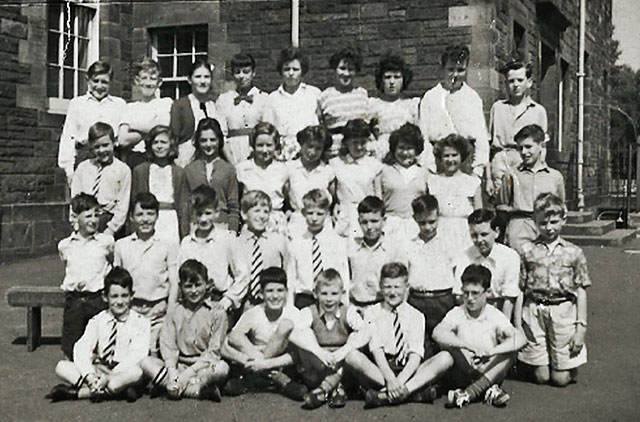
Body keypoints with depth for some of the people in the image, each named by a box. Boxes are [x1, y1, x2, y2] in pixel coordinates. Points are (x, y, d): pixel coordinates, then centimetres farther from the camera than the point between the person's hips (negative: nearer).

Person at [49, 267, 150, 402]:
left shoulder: (141, 323, 0)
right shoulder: (96, 321, 9)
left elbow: (137, 355, -14)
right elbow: (81, 349, -5)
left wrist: (109, 376, -26)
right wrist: (89, 375, -25)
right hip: (98, 370, 3)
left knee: (136, 372, -37)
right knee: (62, 367, -16)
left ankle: (78, 392, -27)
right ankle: (117, 389, -29)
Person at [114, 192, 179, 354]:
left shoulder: (168, 246, 4)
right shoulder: (121, 245, 10)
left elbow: (174, 283, 3)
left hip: (157, 311, -1)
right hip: (129, 310, 2)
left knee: (153, 354, -5)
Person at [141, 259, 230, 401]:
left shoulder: (217, 312, -1)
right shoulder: (174, 312, 9)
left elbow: (213, 351, -7)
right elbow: (167, 346, 0)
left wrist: (189, 373, -16)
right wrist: (172, 373, -18)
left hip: (205, 366, -3)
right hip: (179, 366, 4)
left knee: (222, 368, -34)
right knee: (146, 362, -20)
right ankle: (201, 390, -28)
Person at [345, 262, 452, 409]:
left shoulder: (416, 316, 9)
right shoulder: (371, 313, 7)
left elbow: (416, 354, -5)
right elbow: (376, 349, -8)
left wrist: (401, 380, -25)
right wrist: (390, 379, -26)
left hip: (407, 372, 2)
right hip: (379, 372, -1)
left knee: (445, 358, -22)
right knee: (352, 356, -31)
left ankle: (385, 396, -33)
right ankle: (414, 392, -33)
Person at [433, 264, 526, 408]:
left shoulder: (495, 316, -4)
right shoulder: (457, 313, -4)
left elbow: (520, 339, -21)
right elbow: (438, 333, -26)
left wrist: (491, 351, -36)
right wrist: (468, 345, -39)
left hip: (489, 373, 1)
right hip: (462, 374, -1)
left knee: (511, 349, -22)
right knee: (447, 343, -25)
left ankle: (469, 393, -30)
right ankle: (488, 389, -25)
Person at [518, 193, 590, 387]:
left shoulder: (573, 252, 2)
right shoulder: (527, 251, 2)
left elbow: (581, 291, 4)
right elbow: (519, 290, 4)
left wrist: (581, 327, -1)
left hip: (564, 312, 0)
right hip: (534, 311, 0)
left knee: (561, 378, 2)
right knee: (541, 377, 4)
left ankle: (571, 366, 34)